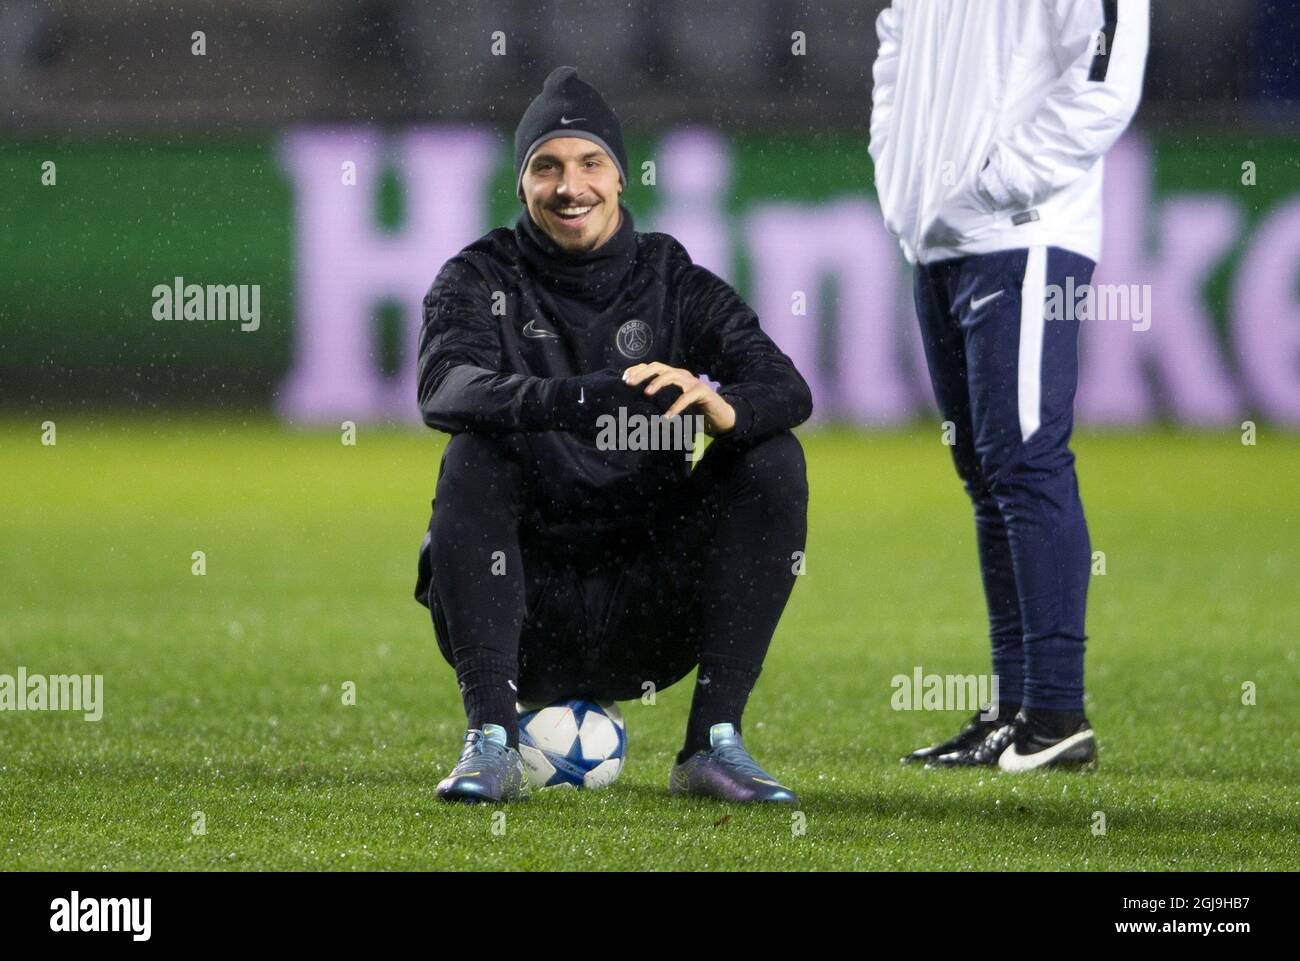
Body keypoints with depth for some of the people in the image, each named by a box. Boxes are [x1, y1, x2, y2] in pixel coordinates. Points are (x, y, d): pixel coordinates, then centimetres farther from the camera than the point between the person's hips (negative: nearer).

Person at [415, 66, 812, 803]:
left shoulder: (673, 281, 7)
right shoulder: (484, 280, 2)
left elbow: (788, 389, -9)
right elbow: (445, 388, -21)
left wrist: (722, 407, -35)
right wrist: (576, 400, -41)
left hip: (645, 624, 2)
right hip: (523, 603, -2)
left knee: (773, 459, -16)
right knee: (475, 457, -27)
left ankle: (714, 743, -17)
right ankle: (492, 741, -30)